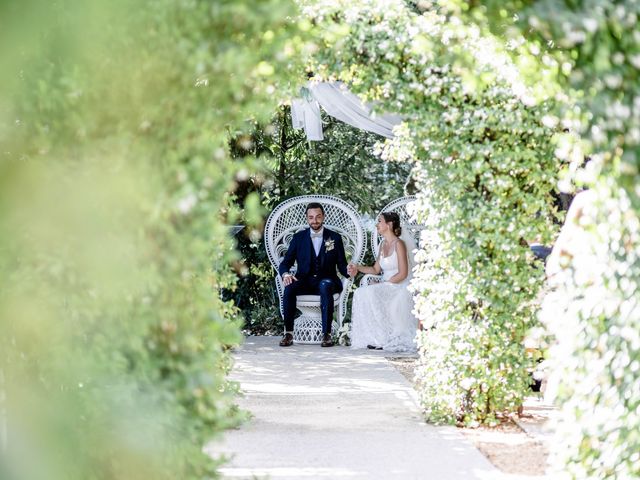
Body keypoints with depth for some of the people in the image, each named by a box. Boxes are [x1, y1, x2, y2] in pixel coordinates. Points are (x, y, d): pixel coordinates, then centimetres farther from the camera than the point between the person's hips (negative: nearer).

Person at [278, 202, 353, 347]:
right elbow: (285, 263, 7)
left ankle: (327, 334, -37)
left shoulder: (335, 238, 9)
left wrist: (348, 271, -19)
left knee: (325, 286, -37)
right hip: (305, 280, 1)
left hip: (326, 280, -1)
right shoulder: (299, 238, 10)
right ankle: (288, 333, -29)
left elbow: (341, 265, 6)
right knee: (289, 287, -31)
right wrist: (285, 274, -17)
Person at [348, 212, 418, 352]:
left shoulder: (399, 244, -11)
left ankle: (382, 339, -21)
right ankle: (373, 338, -19)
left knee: (370, 293, -29)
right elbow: (376, 269, 16)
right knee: (361, 293, -17)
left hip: (400, 287, -7)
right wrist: (358, 268, 2)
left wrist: (384, 284, -17)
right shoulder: (383, 244, 14)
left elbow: (403, 274, -16)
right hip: (386, 287, 7)